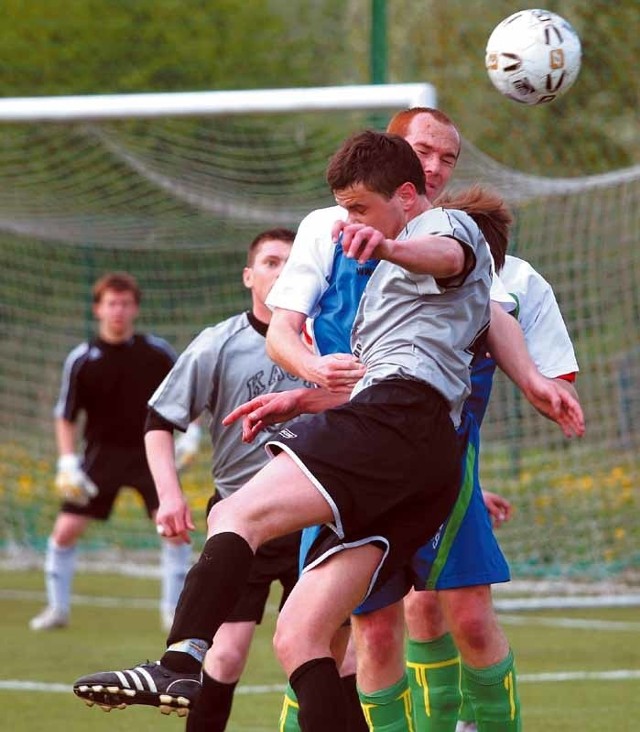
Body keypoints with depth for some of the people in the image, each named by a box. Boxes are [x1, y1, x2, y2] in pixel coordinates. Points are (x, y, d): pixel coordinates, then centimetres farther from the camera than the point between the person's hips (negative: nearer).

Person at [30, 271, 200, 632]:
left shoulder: (157, 352, -4)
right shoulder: (81, 359, -6)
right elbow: (66, 416, 0)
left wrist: (191, 433, -2)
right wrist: (68, 463, -9)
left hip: (150, 450, 0)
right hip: (102, 453, 0)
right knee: (66, 529, -6)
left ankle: (175, 609, 1)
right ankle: (58, 608, 12)